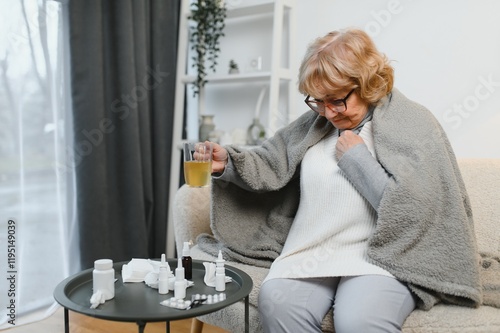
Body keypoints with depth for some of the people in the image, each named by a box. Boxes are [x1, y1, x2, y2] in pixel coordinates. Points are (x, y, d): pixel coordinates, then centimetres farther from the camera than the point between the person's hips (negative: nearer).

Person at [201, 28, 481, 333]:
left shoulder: (415, 125, -4)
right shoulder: (315, 121, 11)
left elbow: (415, 210, -14)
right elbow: (271, 164, 10)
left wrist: (357, 159, -10)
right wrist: (227, 162, -8)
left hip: (380, 255, -3)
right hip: (311, 251, 4)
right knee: (276, 301, -25)